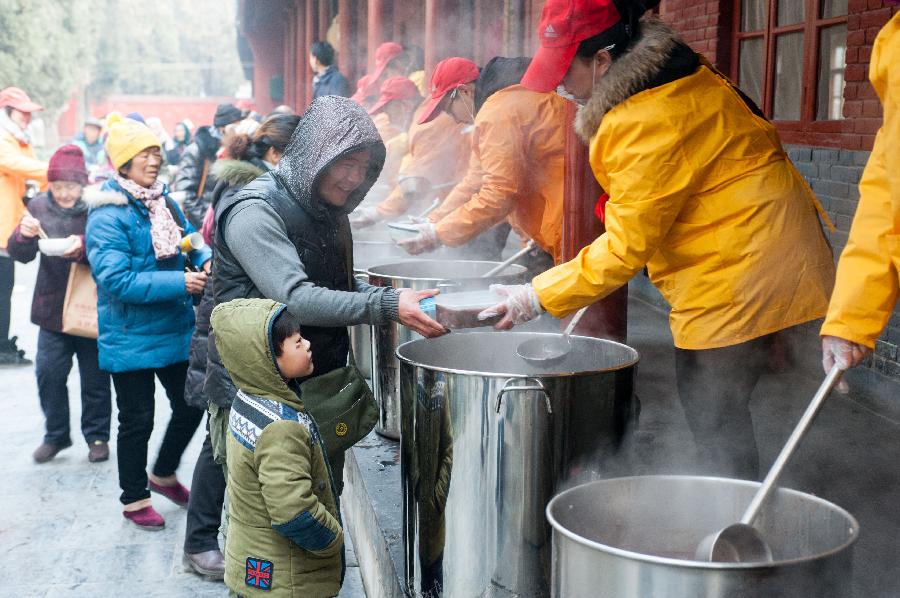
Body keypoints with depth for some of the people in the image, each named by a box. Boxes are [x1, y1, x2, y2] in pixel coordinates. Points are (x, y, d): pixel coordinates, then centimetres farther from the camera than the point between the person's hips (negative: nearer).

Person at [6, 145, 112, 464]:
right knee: (48, 372, 3)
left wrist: (84, 246, -35)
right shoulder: (40, 206, 2)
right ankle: (55, 435, 20)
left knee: (94, 377, 8)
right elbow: (20, 254, 1)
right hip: (52, 307, 3)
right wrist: (23, 235, -21)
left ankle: (97, 435, 23)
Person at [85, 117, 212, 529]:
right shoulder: (108, 214, -18)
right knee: (137, 421, 7)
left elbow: (191, 241, 13)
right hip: (132, 337, -7)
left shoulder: (163, 201, 5)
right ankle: (134, 499, 26)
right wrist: (179, 282, -28)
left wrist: (206, 260, -11)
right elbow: (116, 280, -25)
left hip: (176, 329, 7)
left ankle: (164, 474, 40)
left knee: (190, 406, 16)